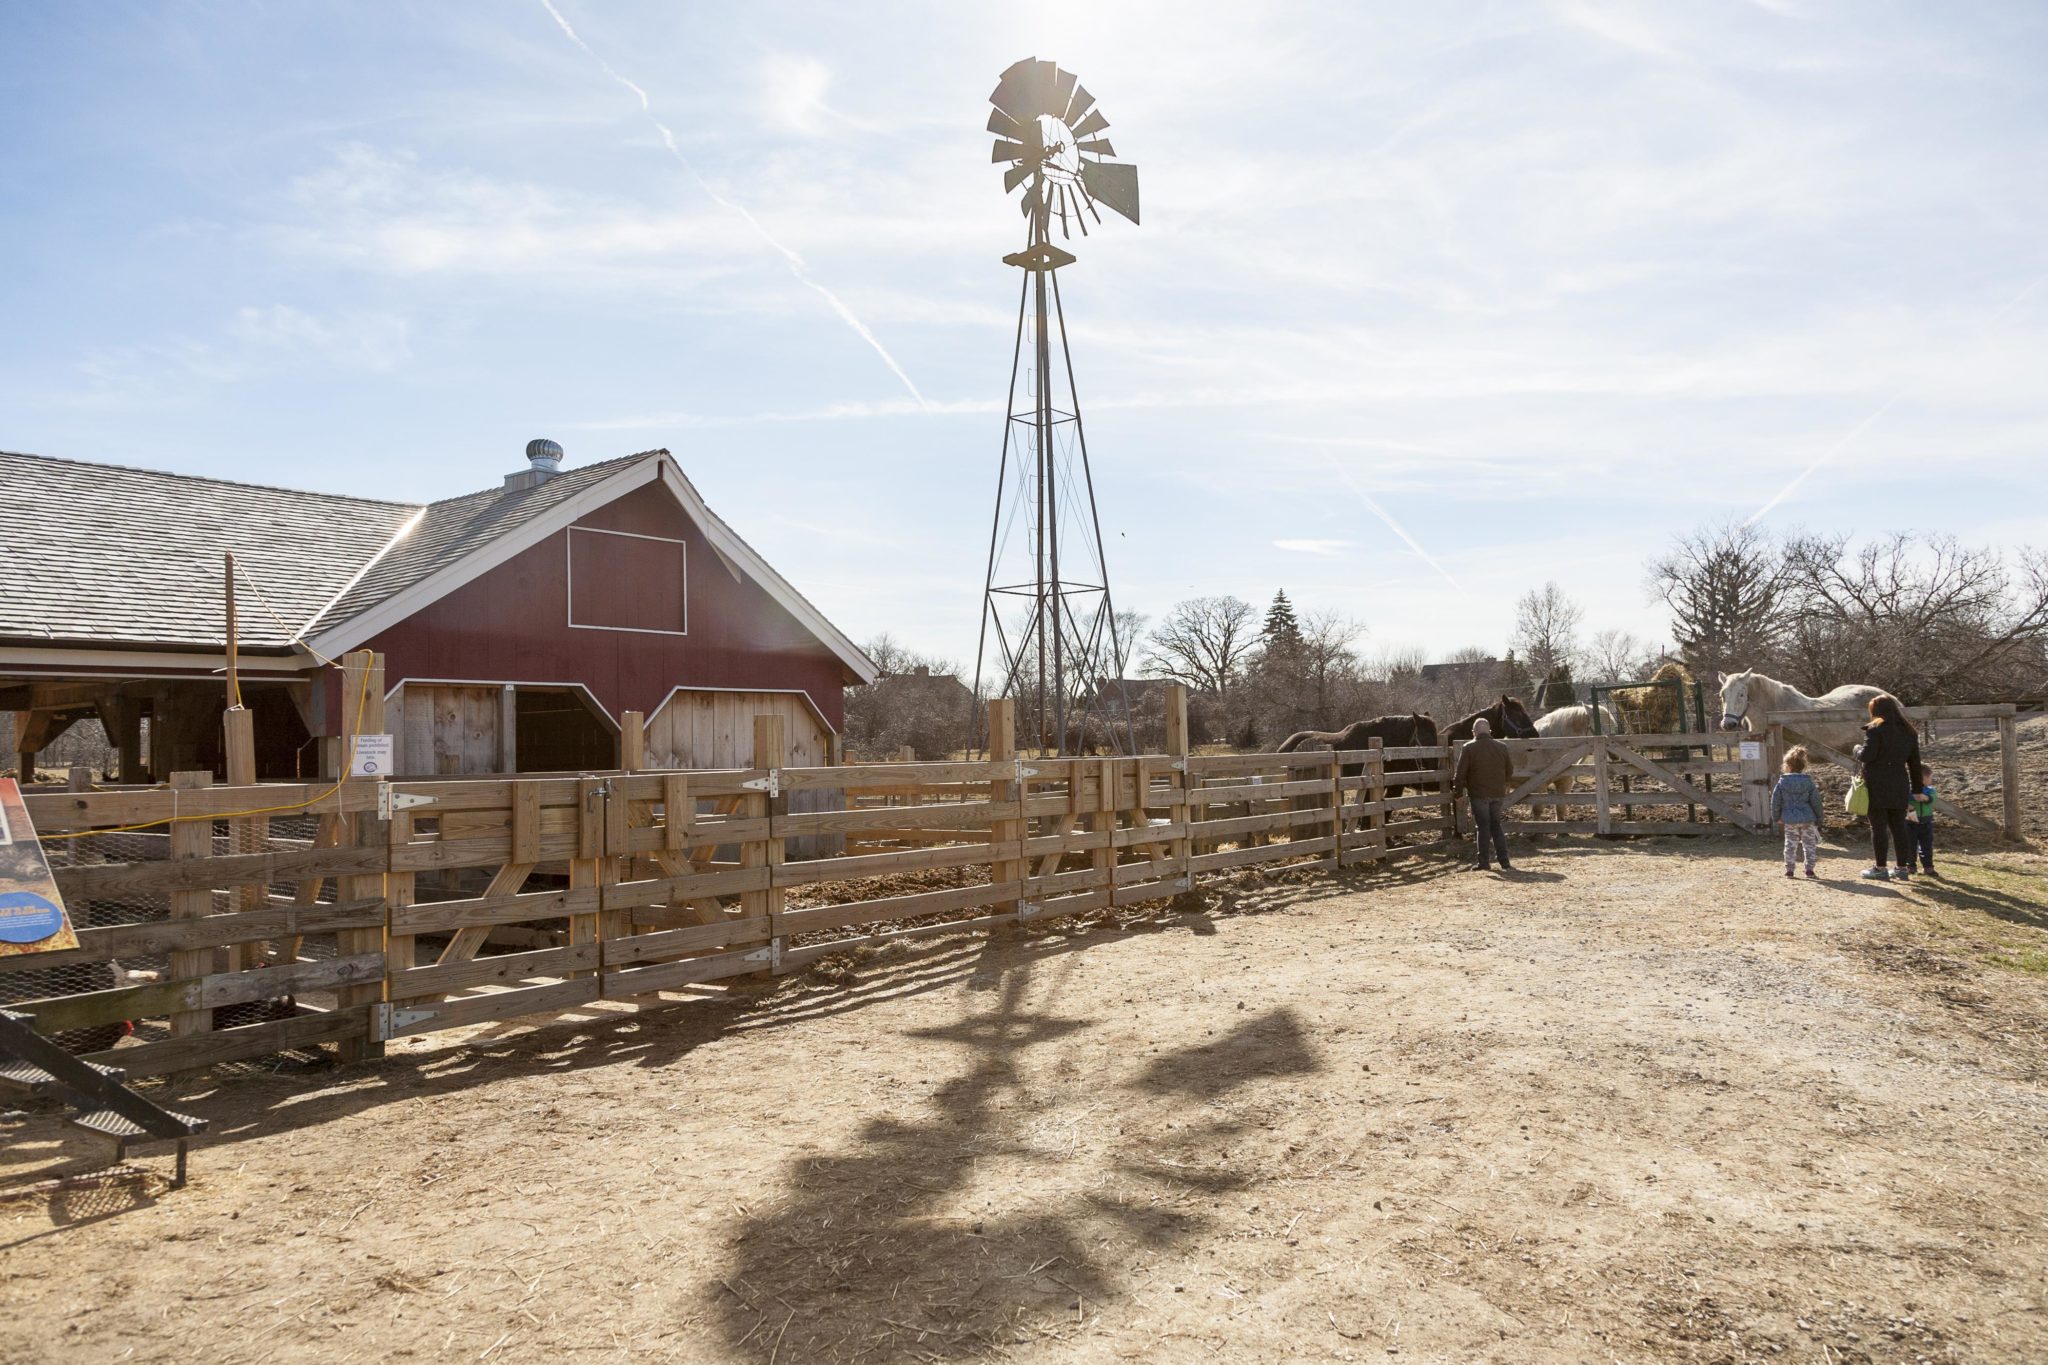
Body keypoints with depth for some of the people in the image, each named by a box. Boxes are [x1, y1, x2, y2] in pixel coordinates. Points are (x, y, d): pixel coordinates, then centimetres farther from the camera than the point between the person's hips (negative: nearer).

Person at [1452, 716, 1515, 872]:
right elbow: (1510, 771, 15)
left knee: (1482, 826, 3)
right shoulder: (1502, 747, 5)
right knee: (1496, 826, 12)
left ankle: (1483, 862, 6)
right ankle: (1504, 862, 7)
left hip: (1478, 794, -4)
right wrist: (1507, 784, 33)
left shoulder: (1468, 748, -8)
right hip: (1498, 794, 4)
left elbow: (1461, 773, -9)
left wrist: (1457, 792, 1)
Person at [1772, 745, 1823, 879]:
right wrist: (1818, 819, 8)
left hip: (1790, 820, 0)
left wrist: (1776, 817, 10)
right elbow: (1816, 802, -1)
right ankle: (1809, 869, 9)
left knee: (1790, 845, 8)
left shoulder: (1782, 782, -5)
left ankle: (1789, 869, 8)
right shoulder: (1809, 782, -4)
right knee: (1809, 844, 10)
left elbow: (1775, 801, -3)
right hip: (1807, 819, 0)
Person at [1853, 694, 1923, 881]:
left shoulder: (1875, 729, -11)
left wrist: (1857, 749, 3)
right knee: (1898, 827, 11)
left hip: (1877, 786, -6)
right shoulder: (1908, 731, 10)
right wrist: (1917, 789, 17)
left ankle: (1880, 867, 3)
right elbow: (1915, 763, 13)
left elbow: (1867, 756, -18)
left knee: (1878, 827, 0)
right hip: (1899, 787, 6)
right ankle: (1903, 868, 14)